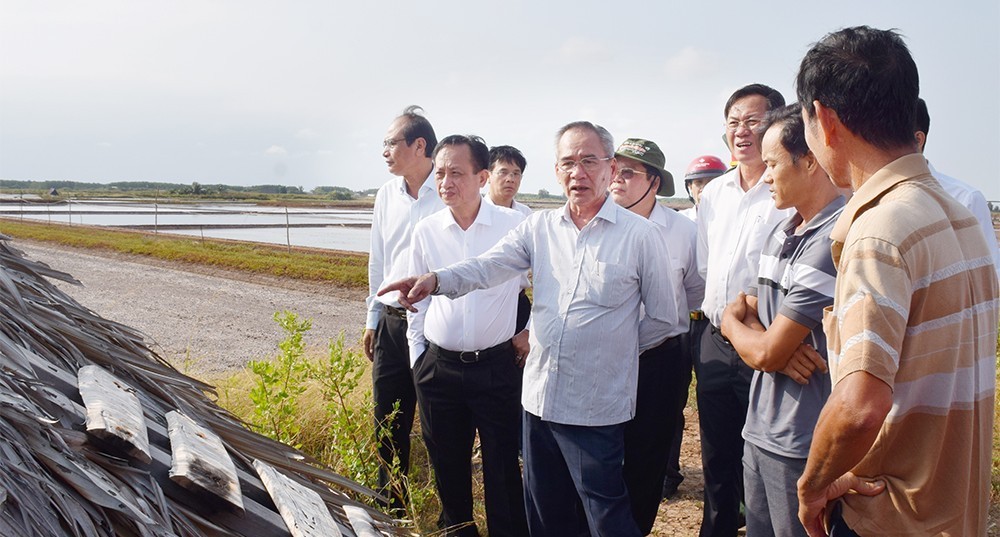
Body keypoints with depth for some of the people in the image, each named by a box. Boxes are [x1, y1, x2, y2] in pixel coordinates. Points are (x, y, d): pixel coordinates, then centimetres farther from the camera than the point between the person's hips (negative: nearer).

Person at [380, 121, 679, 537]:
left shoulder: (640, 234, -6)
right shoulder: (538, 227, 6)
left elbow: (663, 317, 2)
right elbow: (488, 266, -9)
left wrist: (615, 349, 4)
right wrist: (437, 280, -27)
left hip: (595, 409, -4)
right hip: (539, 398, 5)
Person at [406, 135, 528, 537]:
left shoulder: (515, 225, -8)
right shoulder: (426, 231, 1)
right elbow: (418, 300, 10)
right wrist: (417, 354, 9)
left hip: (497, 365, -3)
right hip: (439, 366, 3)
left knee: (502, 468, 4)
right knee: (447, 466, 14)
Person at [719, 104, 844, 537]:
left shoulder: (833, 242, -20)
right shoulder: (782, 233, 10)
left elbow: (764, 354, -19)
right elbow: (748, 310, 13)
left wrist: (731, 322, 3)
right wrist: (779, 346, -10)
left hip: (804, 447, -8)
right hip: (760, 433, 8)